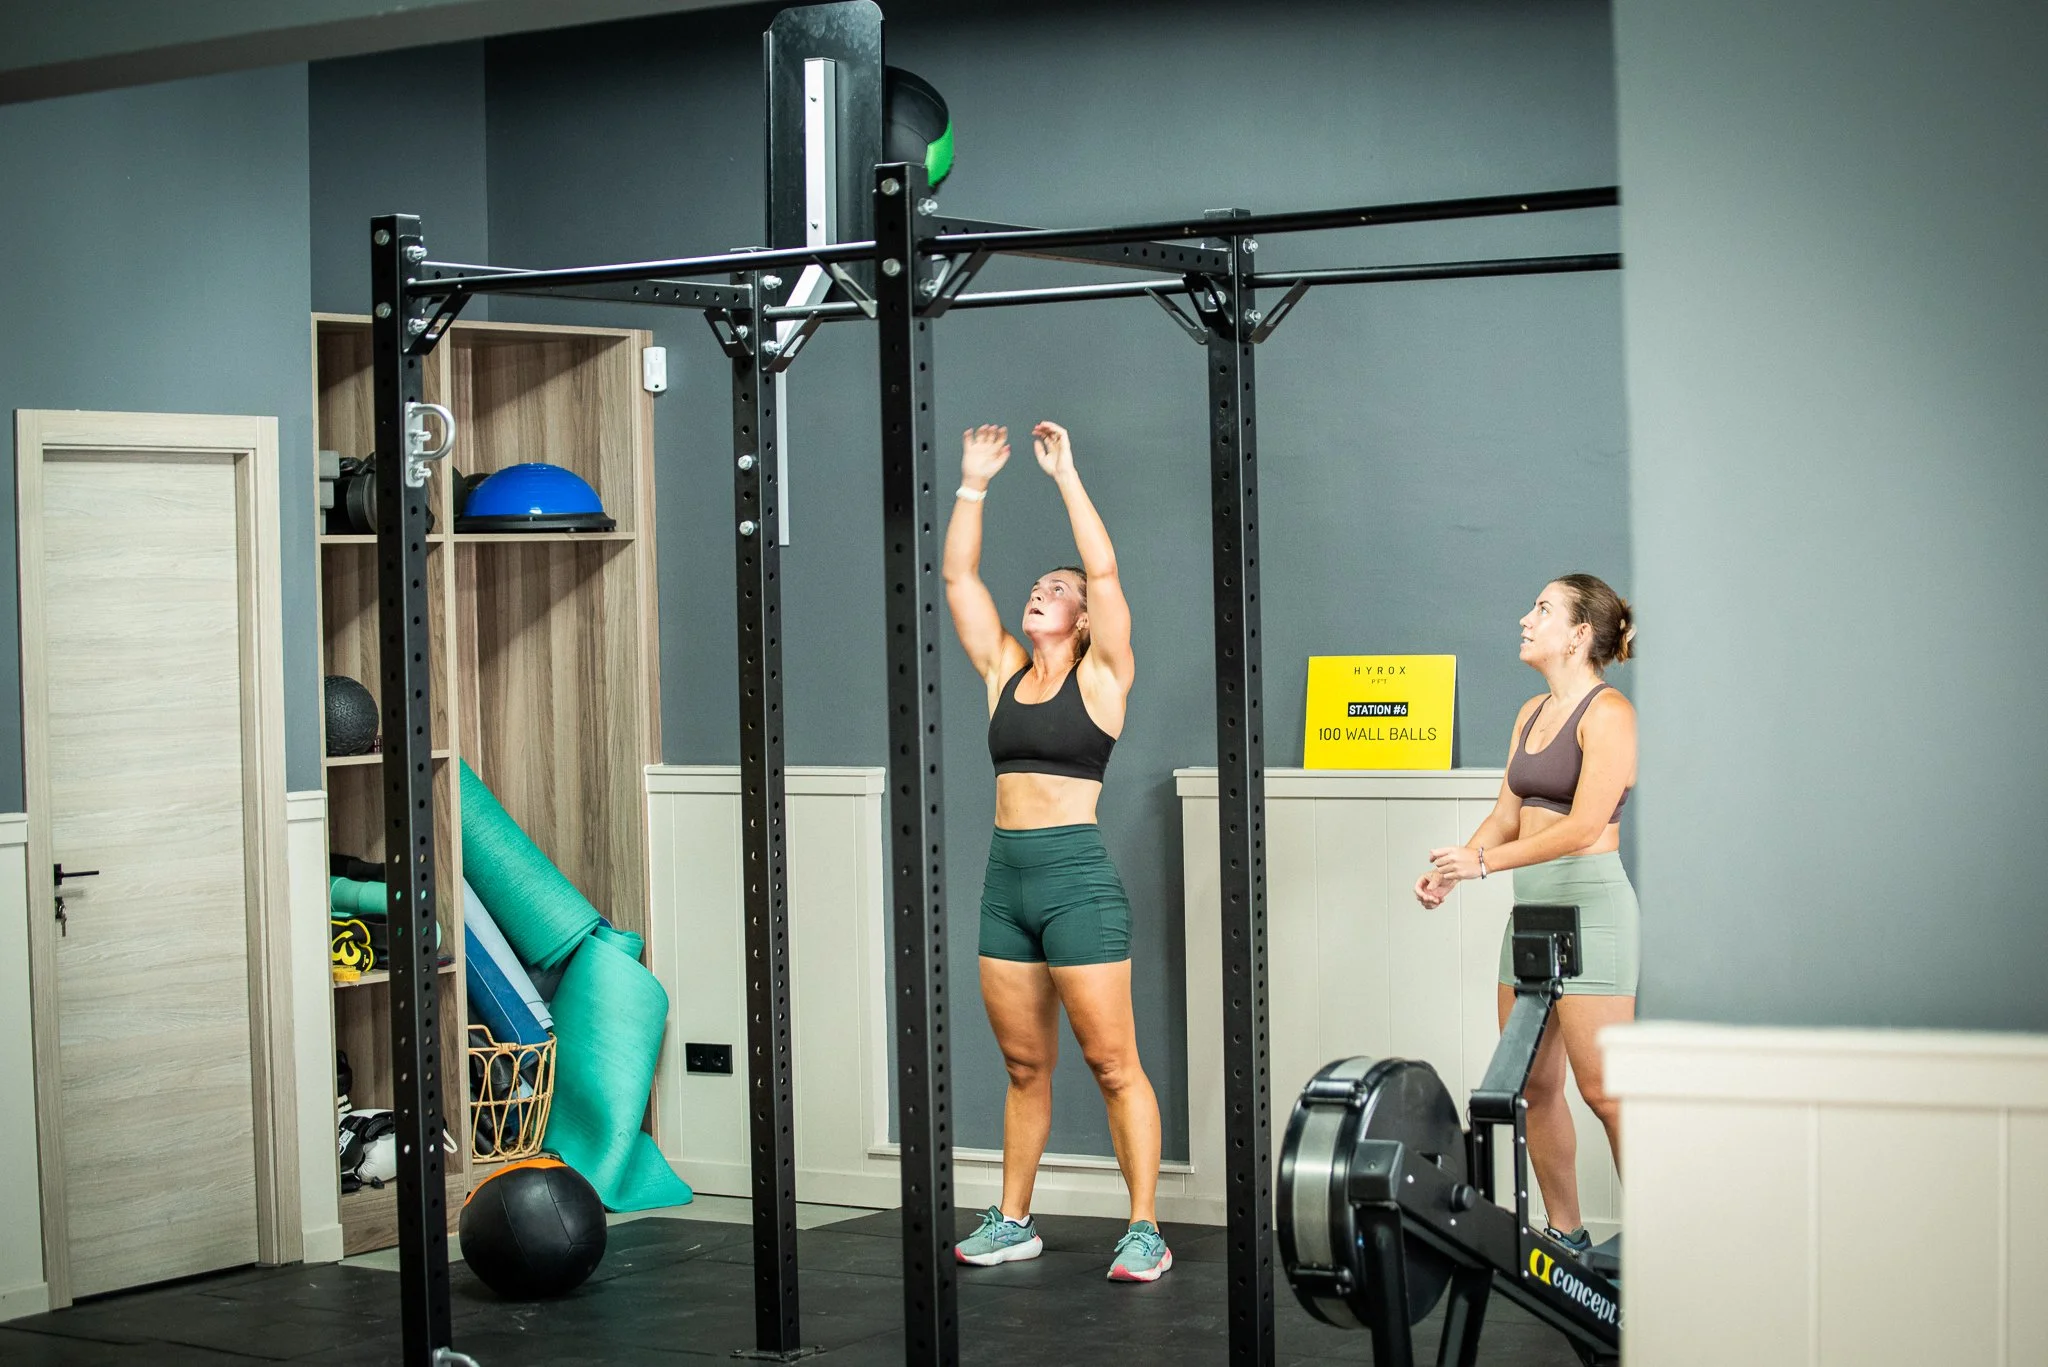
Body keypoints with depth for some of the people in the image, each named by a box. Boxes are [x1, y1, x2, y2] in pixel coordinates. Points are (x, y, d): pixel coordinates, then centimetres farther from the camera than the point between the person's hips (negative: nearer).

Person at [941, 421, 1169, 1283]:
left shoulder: (1101, 676, 0)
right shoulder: (1003, 672, 13)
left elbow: (1104, 571, -11)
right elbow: (958, 577, 12)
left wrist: (1065, 475, -9)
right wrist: (973, 485, 8)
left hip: (1078, 878, -6)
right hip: (1007, 878, 6)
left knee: (1112, 1064, -4)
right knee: (1023, 1066, 13)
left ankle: (1145, 1232, -1)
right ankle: (1013, 1222, 21)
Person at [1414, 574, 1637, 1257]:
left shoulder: (1607, 713, -10)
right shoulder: (1532, 713, 16)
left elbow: (1584, 825, -19)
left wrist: (1486, 861, -22)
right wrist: (1453, 865, 0)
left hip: (1590, 904, -9)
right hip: (1532, 905, 9)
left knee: (1603, 1088, -9)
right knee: (1532, 1084, 9)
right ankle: (1564, 1234, 19)